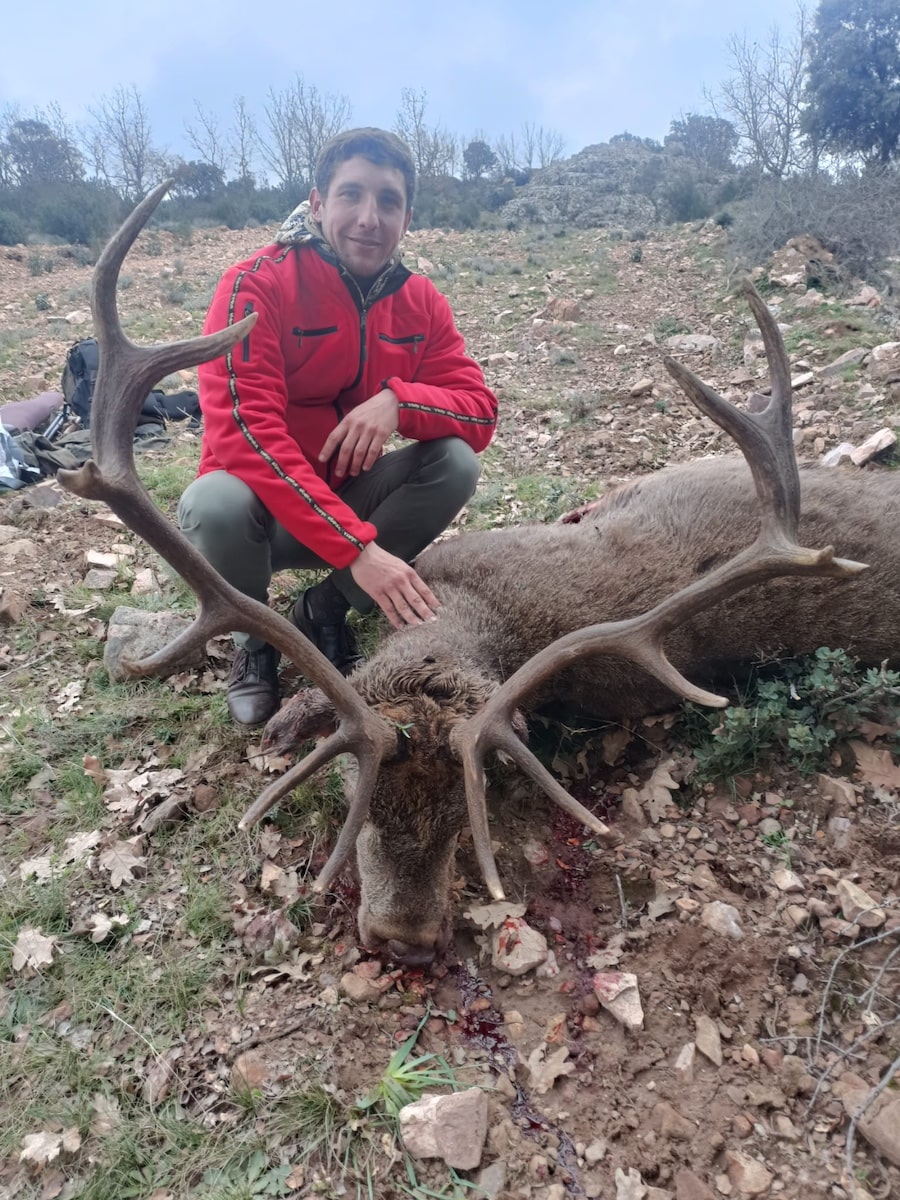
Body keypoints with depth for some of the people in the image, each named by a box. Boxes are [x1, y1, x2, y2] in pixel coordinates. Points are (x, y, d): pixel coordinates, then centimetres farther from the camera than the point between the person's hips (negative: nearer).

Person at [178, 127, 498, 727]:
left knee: (457, 461, -19)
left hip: (349, 495, 4)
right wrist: (358, 547, -38)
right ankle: (255, 635, -1)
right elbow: (245, 435, -30)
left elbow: (480, 411, -9)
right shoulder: (256, 287, -19)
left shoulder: (420, 302, -3)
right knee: (216, 503, -36)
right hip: (263, 507, -4)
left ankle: (325, 609, -3)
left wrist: (398, 399, -32)